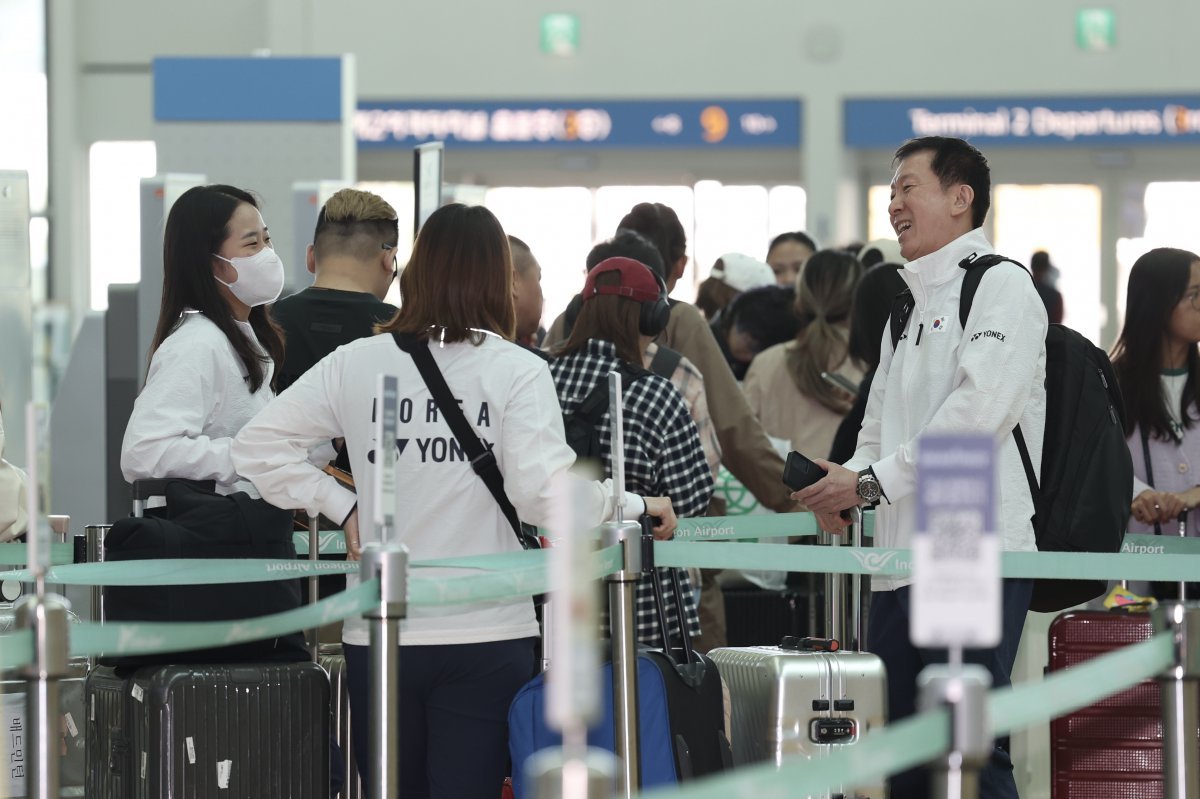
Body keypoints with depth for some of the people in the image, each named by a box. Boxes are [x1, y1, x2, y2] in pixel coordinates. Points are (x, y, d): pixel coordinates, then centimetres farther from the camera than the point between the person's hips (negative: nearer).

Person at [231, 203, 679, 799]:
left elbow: (257, 446, 3)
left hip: (379, 633, 3)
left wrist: (341, 506, 8)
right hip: (485, 635, -3)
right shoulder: (516, 371, -5)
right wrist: (636, 506, -2)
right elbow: (545, 493, -15)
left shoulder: (356, 364, 4)